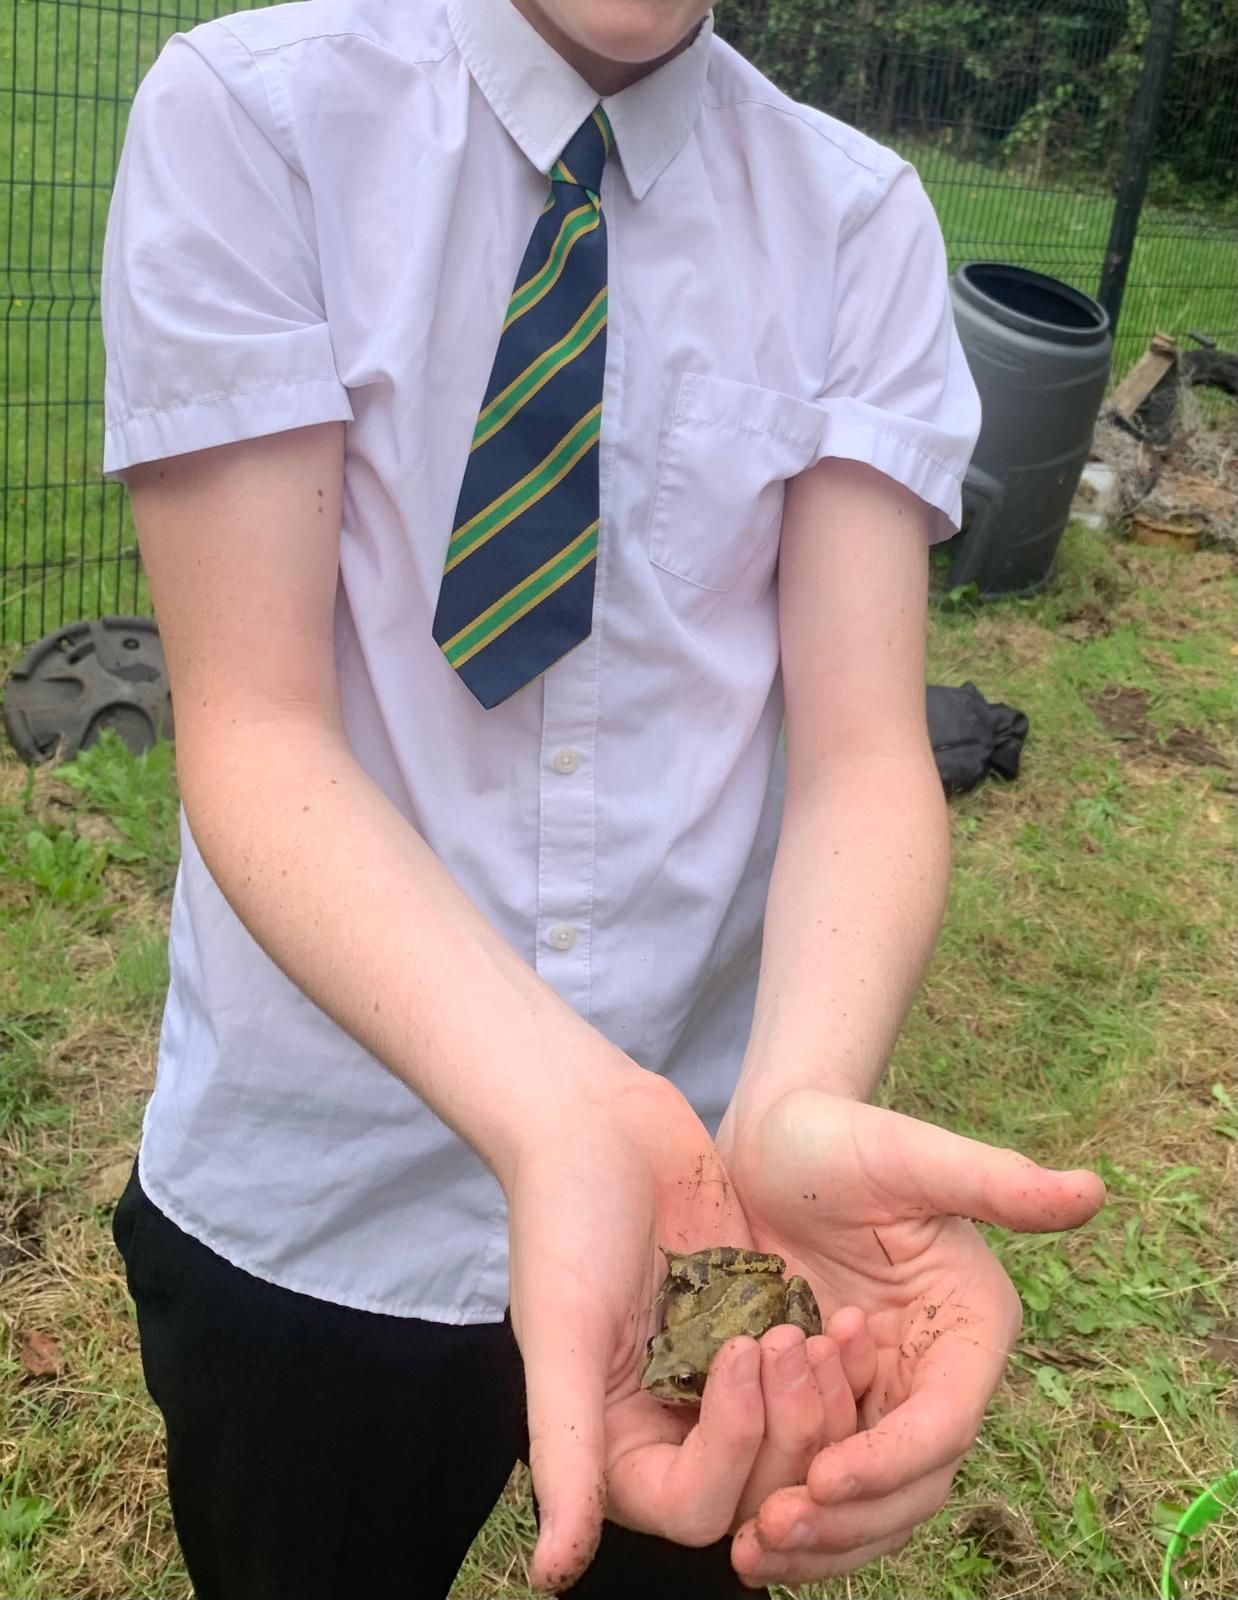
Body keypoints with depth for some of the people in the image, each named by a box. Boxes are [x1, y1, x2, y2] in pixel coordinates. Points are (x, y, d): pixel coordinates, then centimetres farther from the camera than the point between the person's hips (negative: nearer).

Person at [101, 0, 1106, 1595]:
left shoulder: (861, 223, -5)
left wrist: (799, 1109, -35)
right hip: (309, 1207, -1)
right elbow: (254, 726, -18)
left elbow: (863, 743, -13)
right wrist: (563, 1110, -36)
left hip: (706, 1177, 2)